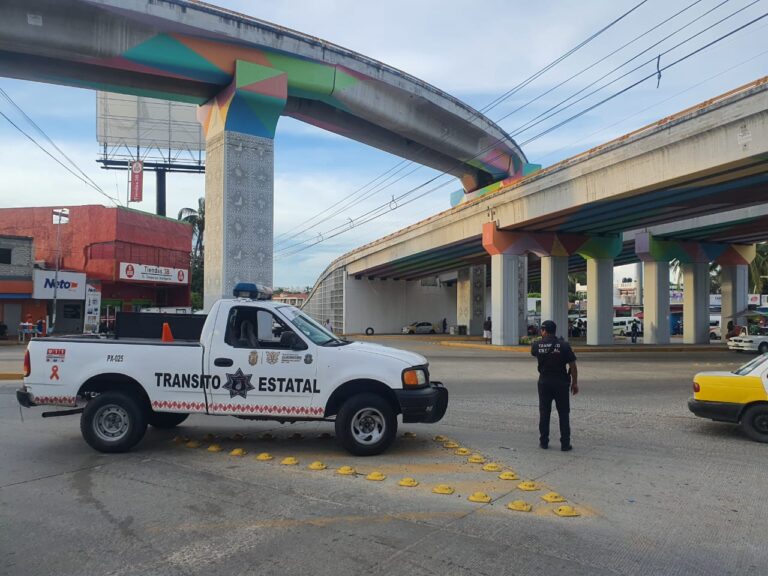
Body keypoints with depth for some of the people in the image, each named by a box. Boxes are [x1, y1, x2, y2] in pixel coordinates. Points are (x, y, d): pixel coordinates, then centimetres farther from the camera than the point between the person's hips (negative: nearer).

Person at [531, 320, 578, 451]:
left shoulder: (537, 345, -4)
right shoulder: (564, 345, -9)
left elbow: (532, 352, 21)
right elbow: (572, 366, -7)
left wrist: (542, 339, 17)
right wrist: (575, 383, 2)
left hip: (544, 382, 2)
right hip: (561, 383, -2)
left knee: (544, 413, 10)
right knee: (564, 413, 6)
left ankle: (544, 442, 15)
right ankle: (565, 444, 6)